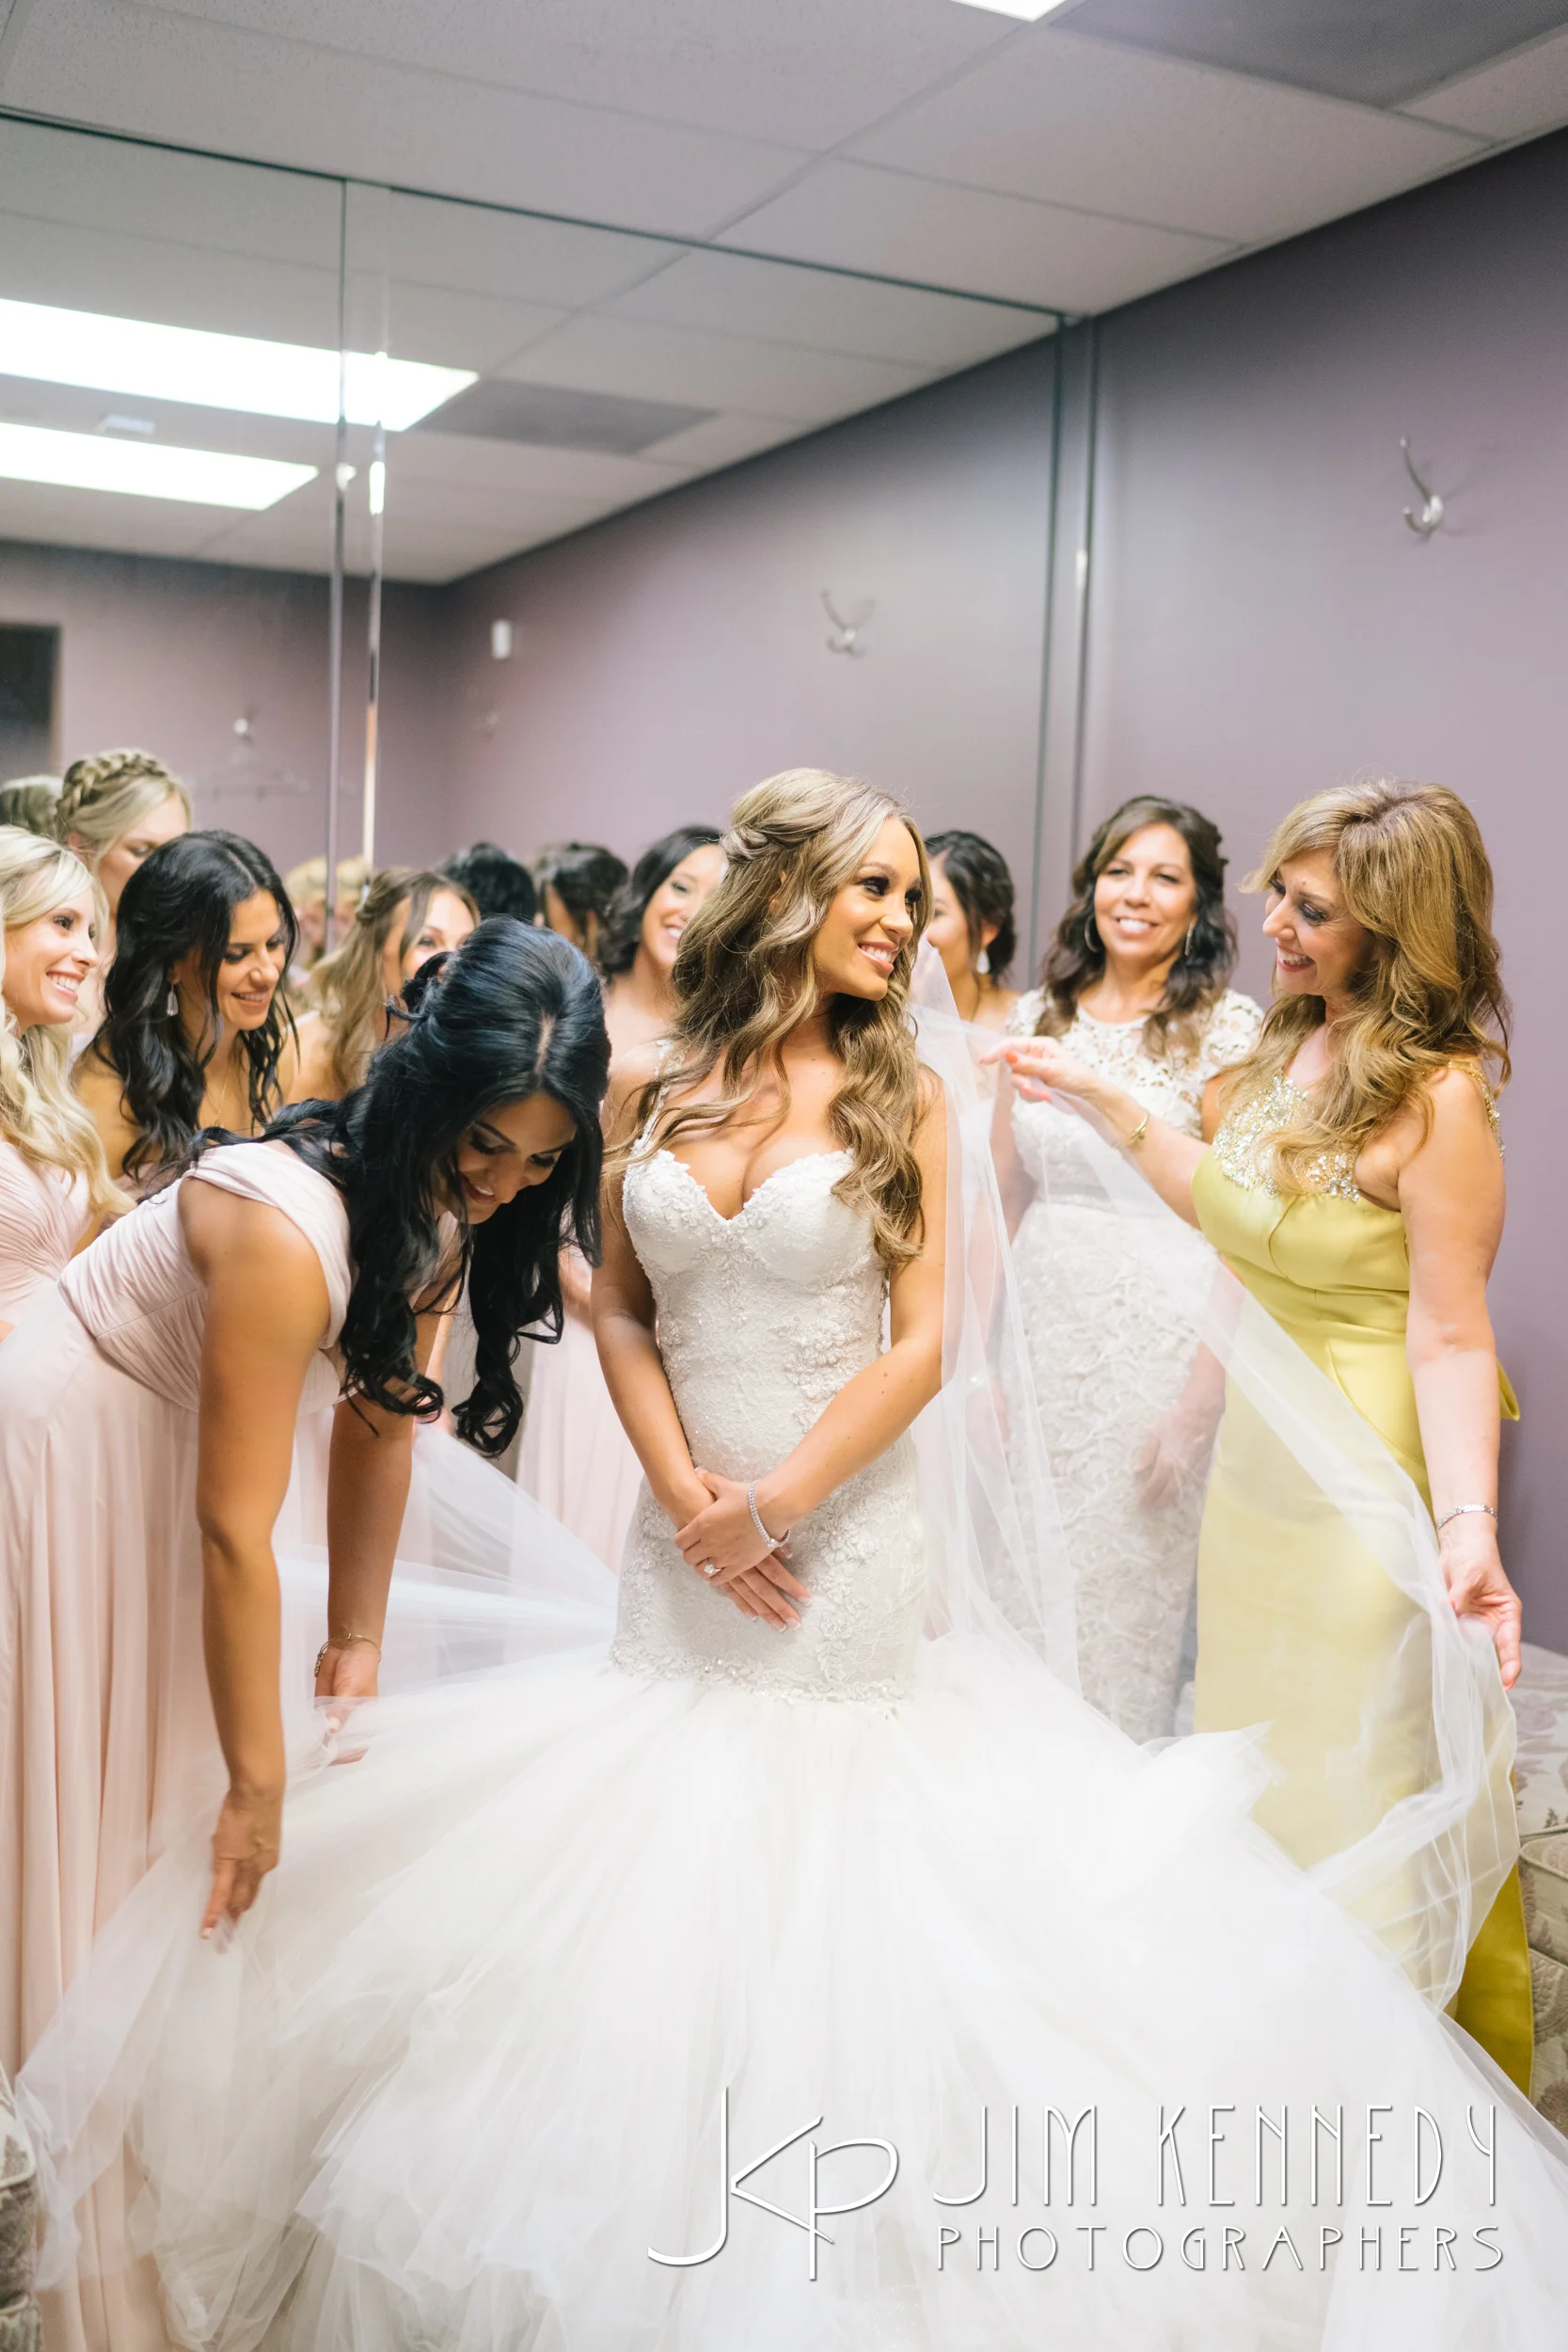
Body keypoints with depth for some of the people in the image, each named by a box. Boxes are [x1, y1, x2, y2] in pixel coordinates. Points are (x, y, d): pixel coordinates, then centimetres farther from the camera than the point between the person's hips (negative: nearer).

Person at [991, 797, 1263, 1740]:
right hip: (1042, 1325, 5)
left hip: (1161, 1334, -5)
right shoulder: (1042, 1014, 8)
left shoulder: (1228, 1027, -7)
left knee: (1131, 1579, 4)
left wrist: (1200, 1399, -17)